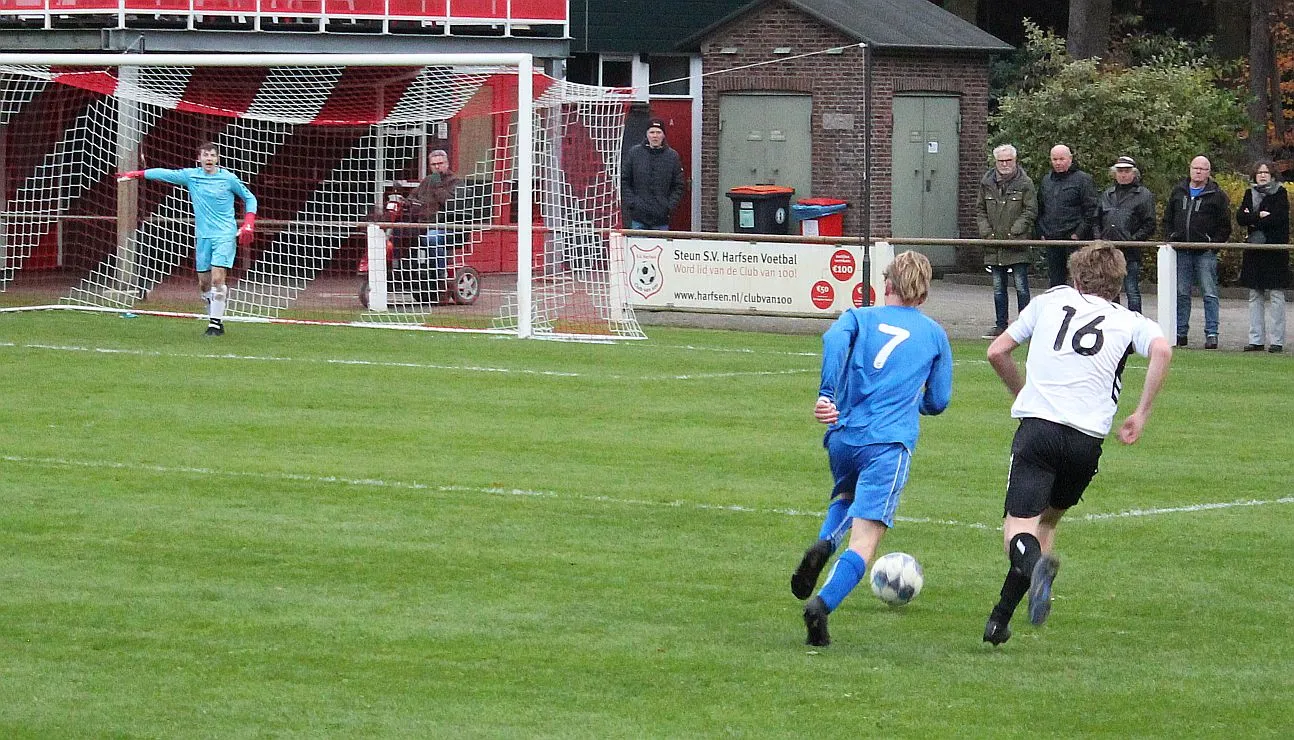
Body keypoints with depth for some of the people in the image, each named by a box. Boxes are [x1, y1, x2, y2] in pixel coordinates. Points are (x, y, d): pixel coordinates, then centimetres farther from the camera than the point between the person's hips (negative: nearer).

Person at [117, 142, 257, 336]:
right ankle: (215, 317, 20)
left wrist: (248, 225, -2)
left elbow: (250, 198, 9)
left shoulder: (228, 178, -1)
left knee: (217, 279, -15)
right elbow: (165, 173, 9)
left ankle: (216, 323, -9)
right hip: (202, 236, 4)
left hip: (225, 235, -4)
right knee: (204, 283, 4)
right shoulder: (191, 176, 5)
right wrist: (134, 174, 7)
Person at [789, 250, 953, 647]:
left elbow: (835, 338, -10)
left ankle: (824, 544, 0)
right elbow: (937, 402, 18)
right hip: (890, 442, -2)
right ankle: (823, 604, -31)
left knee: (847, 496, 32)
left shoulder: (859, 317, 14)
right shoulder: (935, 334, 16)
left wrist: (827, 395, -16)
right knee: (864, 539, -8)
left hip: (842, 435, 2)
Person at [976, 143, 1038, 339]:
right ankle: (1001, 325, 17)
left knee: (1021, 286, -3)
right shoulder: (987, 183, 9)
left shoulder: (1024, 183, -3)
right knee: (998, 288, 10)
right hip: (994, 244, 5)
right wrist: (986, 232, 0)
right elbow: (980, 210, 14)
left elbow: (1030, 211, -5)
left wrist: (1015, 232, -13)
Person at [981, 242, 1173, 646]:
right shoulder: (1130, 322, 15)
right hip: (1088, 438, 2)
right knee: (1048, 519, 21)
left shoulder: (1050, 301, 19)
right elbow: (1162, 351, -7)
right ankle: (1001, 619, 14)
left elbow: (996, 352, 21)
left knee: (1019, 524, -7)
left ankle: (1036, 564, -44)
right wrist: (1141, 415, 0)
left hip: (1037, 426, -2)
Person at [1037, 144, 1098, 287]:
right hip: (1051, 240, 6)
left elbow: (1091, 211, -7)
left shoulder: (1083, 179, -3)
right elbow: (1040, 210, 22)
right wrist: (1041, 233, 10)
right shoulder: (1046, 180, 16)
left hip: (1074, 238, -6)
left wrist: (1079, 234, -13)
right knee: (1054, 280, 9)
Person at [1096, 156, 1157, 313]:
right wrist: (1099, 238, 4)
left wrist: (1133, 239, -13)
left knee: (1132, 291, -4)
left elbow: (1149, 225, -3)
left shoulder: (1144, 195, 2)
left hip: (1131, 253, -5)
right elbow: (1097, 221, 21)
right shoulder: (1107, 194, 18)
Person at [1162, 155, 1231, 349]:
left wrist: (1214, 243, -9)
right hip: (1182, 252, 4)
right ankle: (1180, 332, 13)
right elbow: (1168, 217, 20)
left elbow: (1225, 224, 1)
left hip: (1206, 253, -4)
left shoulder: (1217, 195, 1)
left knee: (1209, 293, -5)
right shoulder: (1178, 191, 13)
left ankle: (1211, 334, -4)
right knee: (1182, 293, 7)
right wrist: (1169, 238, 7)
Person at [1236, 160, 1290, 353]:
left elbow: (1277, 217, -15)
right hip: (1254, 251, 5)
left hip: (1275, 251, -5)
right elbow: (1240, 217, 1)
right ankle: (1256, 339, 10)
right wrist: (1260, 216, -14)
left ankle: (1277, 340, -3)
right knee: (1255, 297, 6)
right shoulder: (1250, 194, 13)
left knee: (1276, 296, -5)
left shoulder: (1280, 193, -1)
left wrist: (1252, 220, -6)